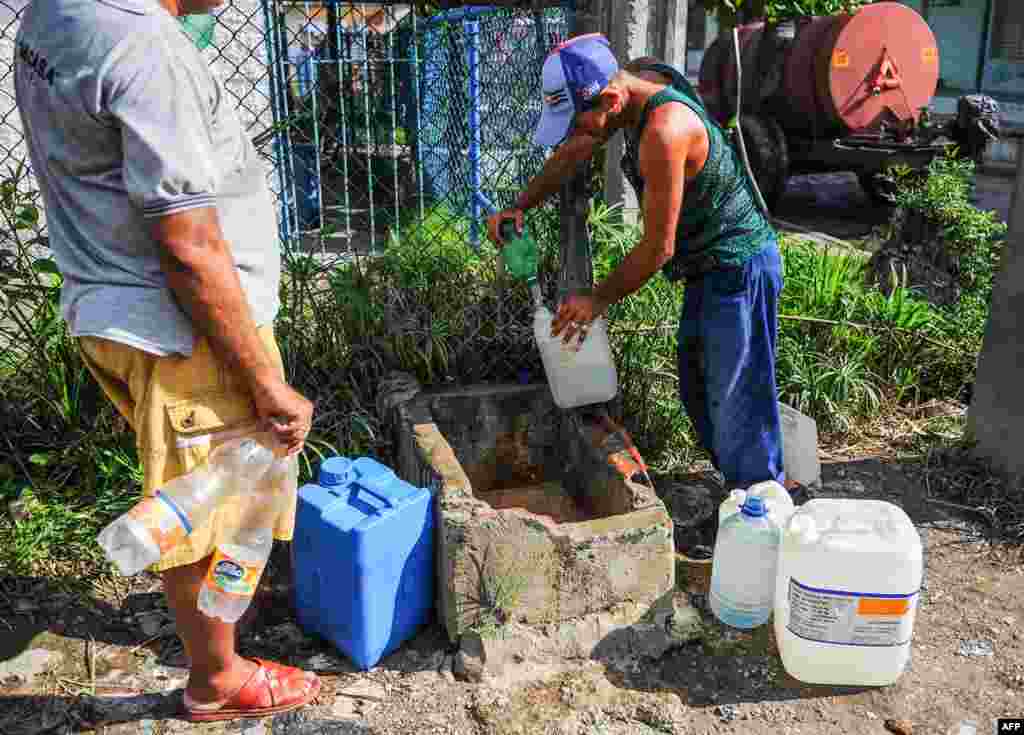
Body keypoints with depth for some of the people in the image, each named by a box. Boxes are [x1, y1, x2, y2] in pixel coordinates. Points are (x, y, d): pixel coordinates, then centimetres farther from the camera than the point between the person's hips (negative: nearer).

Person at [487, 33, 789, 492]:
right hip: (711, 266, 10)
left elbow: (658, 247, -24)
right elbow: (574, 152, 11)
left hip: (738, 269, -10)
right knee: (697, 394, 18)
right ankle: (757, 486, 33)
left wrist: (598, 300, -12)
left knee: (735, 406, -3)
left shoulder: (663, 131, -31)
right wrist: (519, 206, 3)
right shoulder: (630, 79, -2)